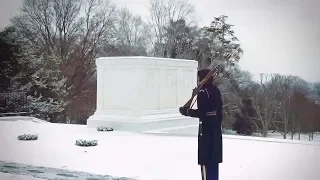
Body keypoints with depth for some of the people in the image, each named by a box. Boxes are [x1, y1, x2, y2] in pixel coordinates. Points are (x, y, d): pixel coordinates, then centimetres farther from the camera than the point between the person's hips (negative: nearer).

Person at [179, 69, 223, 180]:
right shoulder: (216, 90, 10)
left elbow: (201, 113, -20)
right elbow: (219, 111, 14)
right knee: (213, 157, 15)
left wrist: (186, 111, -9)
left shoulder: (203, 92, -15)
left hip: (206, 129, -8)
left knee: (206, 158, -3)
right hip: (215, 128, 8)